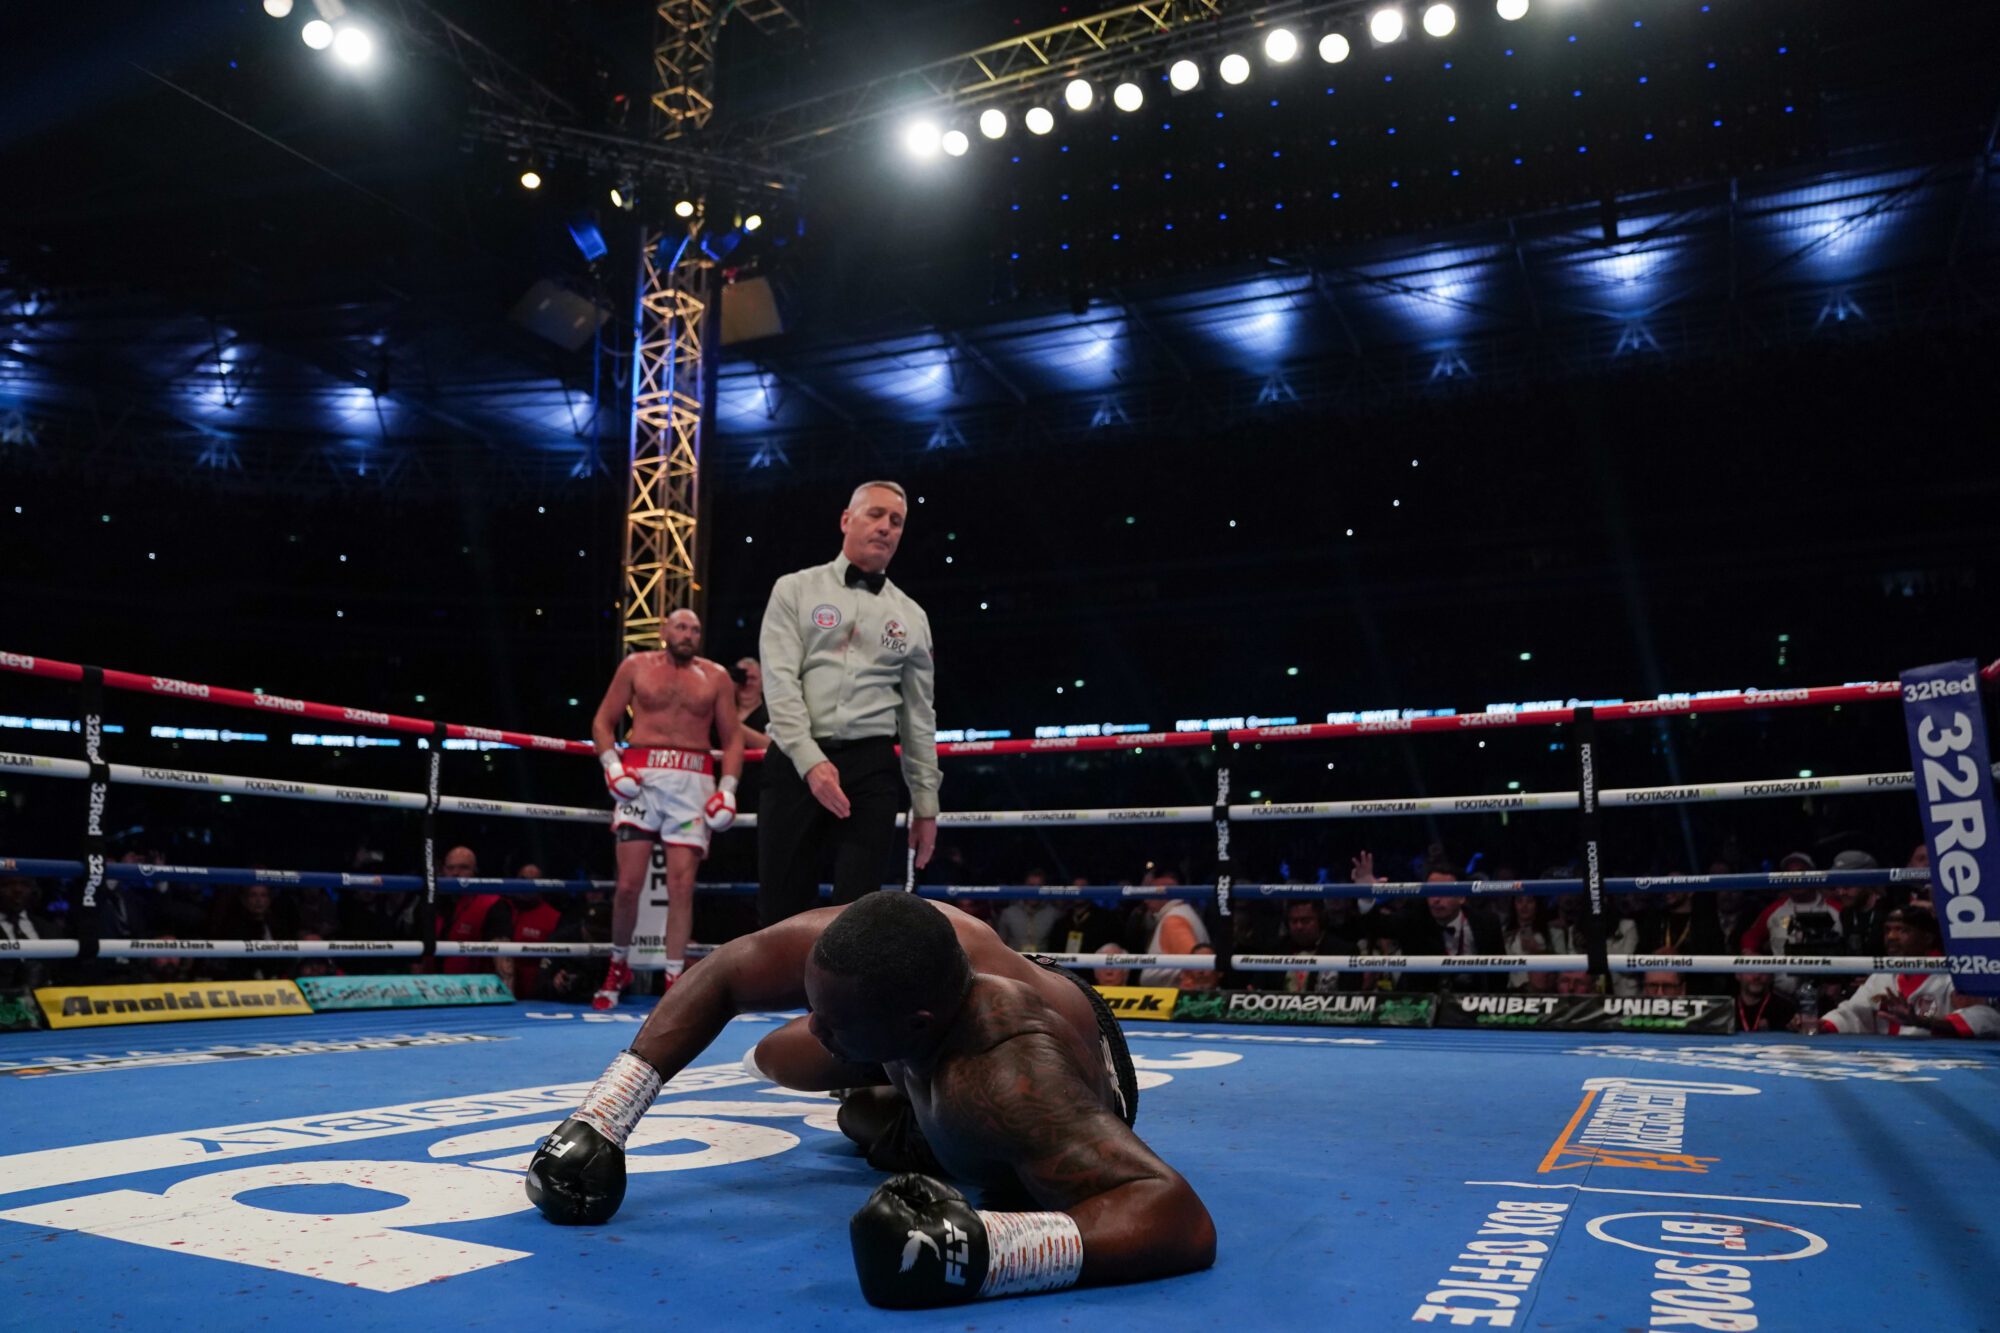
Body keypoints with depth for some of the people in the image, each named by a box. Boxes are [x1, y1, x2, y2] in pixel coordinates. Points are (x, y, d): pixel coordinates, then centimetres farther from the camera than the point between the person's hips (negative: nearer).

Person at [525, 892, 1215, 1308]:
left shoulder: (1011, 1084, -53)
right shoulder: (848, 948, -38)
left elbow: (1183, 1218, -61)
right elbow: (719, 975, -22)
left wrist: (983, 1248, -73)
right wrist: (601, 1116, -29)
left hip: (1069, 1089, -4)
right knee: (776, 1063, 19)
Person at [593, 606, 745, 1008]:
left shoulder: (716, 676, 12)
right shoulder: (635, 666, 11)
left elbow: (733, 738, 12)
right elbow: (603, 721, 12)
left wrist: (728, 787, 0)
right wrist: (612, 764, -5)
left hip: (694, 781, 1)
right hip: (640, 777, 0)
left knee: (681, 886, -3)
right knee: (628, 883, -3)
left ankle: (675, 981, 3)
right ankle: (618, 966, 19)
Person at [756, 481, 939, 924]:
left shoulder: (911, 616, 15)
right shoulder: (795, 591, 7)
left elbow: (919, 718, 15)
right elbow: (779, 681, -5)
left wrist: (925, 804, 11)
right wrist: (811, 761, -17)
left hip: (871, 769, 2)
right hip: (797, 762, -1)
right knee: (782, 908, 2)